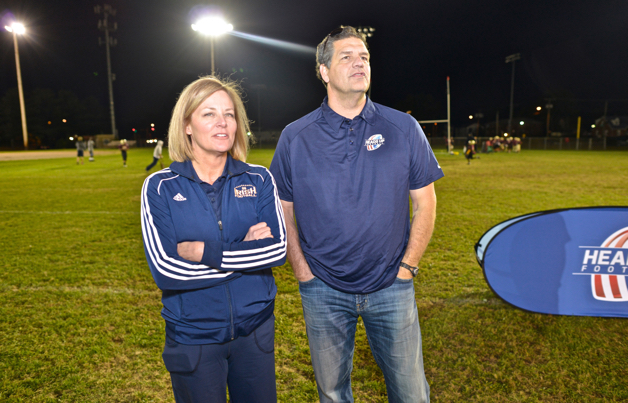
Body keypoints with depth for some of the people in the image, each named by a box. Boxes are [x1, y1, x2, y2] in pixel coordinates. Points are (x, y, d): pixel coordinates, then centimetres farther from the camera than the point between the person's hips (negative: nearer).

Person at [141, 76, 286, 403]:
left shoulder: (259, 180, -4)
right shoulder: (160, 187, -9)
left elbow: (277, 250, -13)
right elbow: (165, 270, -19)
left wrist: (205, 252, -20)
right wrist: (247, 253, -18)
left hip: (255, 330, 2)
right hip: (193, 338, -2)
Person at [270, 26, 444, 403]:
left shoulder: (404, 128, -3)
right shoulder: (295, 137, -3)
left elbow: (425, 202, 1)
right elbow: (283, 210, 3)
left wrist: (407, 267, -2)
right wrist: (302, 271, -2)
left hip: (391, 288, 0)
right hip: (323, 290, 0)